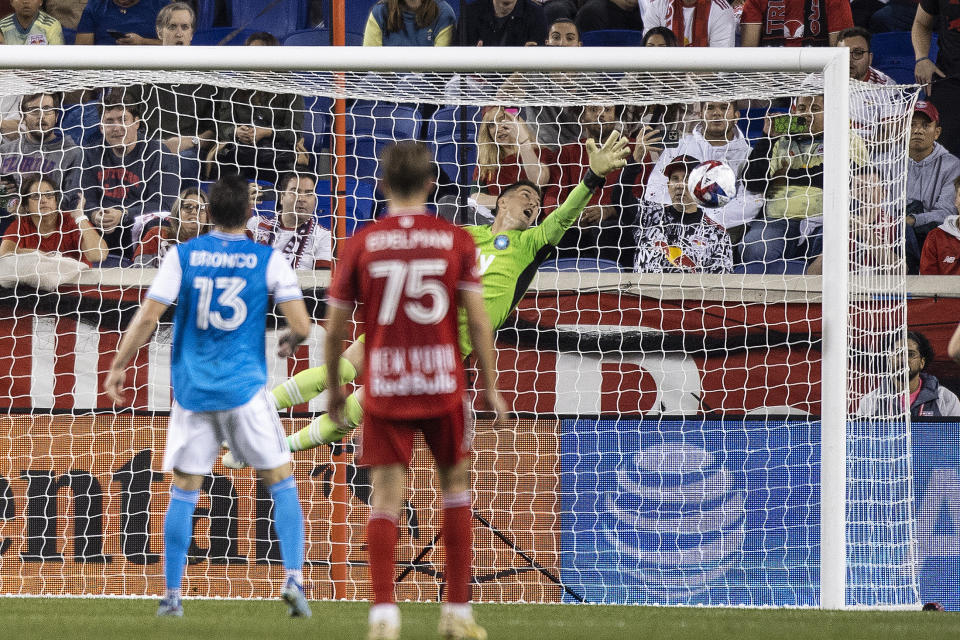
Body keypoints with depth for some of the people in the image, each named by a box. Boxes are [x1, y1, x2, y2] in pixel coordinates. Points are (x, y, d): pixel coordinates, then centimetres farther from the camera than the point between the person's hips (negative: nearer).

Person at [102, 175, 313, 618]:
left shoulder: (182, 256, 1)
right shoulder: (268, 260, -1)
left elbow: (148, 316, -4)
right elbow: (301, 325, -5)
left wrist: (118, 366, 6)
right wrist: (288, 343, 18)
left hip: (192, 391, 1)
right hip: (245, 389, -1)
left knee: (183, 490, 9)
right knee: (281, 483, 8)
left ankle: (171, 595, 8)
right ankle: (294, 578, -7)